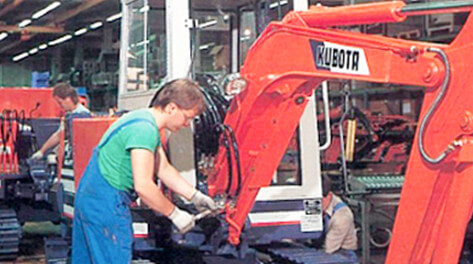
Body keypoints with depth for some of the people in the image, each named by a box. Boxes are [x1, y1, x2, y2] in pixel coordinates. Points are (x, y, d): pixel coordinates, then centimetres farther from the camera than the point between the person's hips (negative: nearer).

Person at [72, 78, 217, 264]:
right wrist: (175, 214, -19)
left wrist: (195, 196, 12)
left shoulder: (146, 122, 12)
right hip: (105, 204, -11)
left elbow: (164, 169, 18)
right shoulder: (144, 129, -23)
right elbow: (143, 186, -28)